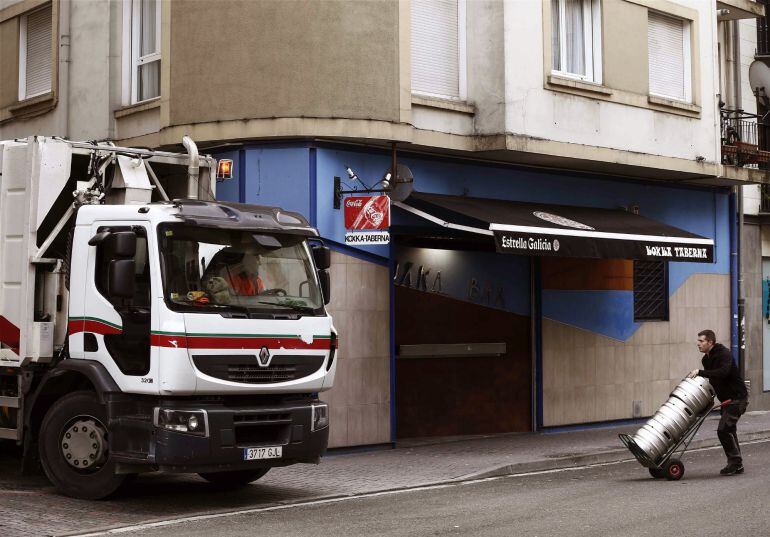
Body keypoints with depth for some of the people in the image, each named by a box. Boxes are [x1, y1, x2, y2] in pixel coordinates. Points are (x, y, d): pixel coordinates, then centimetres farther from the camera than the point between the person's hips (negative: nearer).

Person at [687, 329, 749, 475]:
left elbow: (723, 372, -36)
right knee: (729, 430, 15)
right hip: (727, 399, 10)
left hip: (737, 397, -10)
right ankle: (737, 465, 24)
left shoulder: (724, 354, -18)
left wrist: (700, 372, -34)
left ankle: (735, 462, -5)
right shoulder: (706, 359, 9)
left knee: (723, 429, -15)